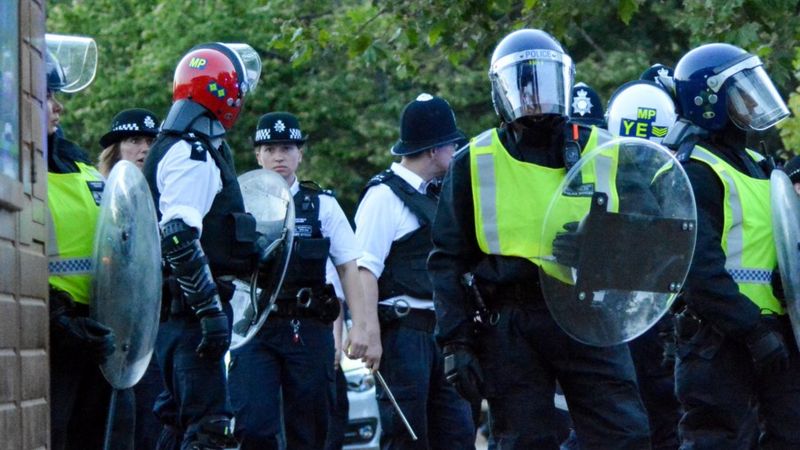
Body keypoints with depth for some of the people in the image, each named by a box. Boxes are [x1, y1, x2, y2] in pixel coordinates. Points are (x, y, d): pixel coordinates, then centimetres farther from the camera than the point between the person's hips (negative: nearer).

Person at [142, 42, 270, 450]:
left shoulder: (176, 148, 19)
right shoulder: (192, 155, -14)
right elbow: (179, 239, -23)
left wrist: (250, 248, 28)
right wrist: (211, 310, -25)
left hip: (176, 309, 11)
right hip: (189, 309, -11)